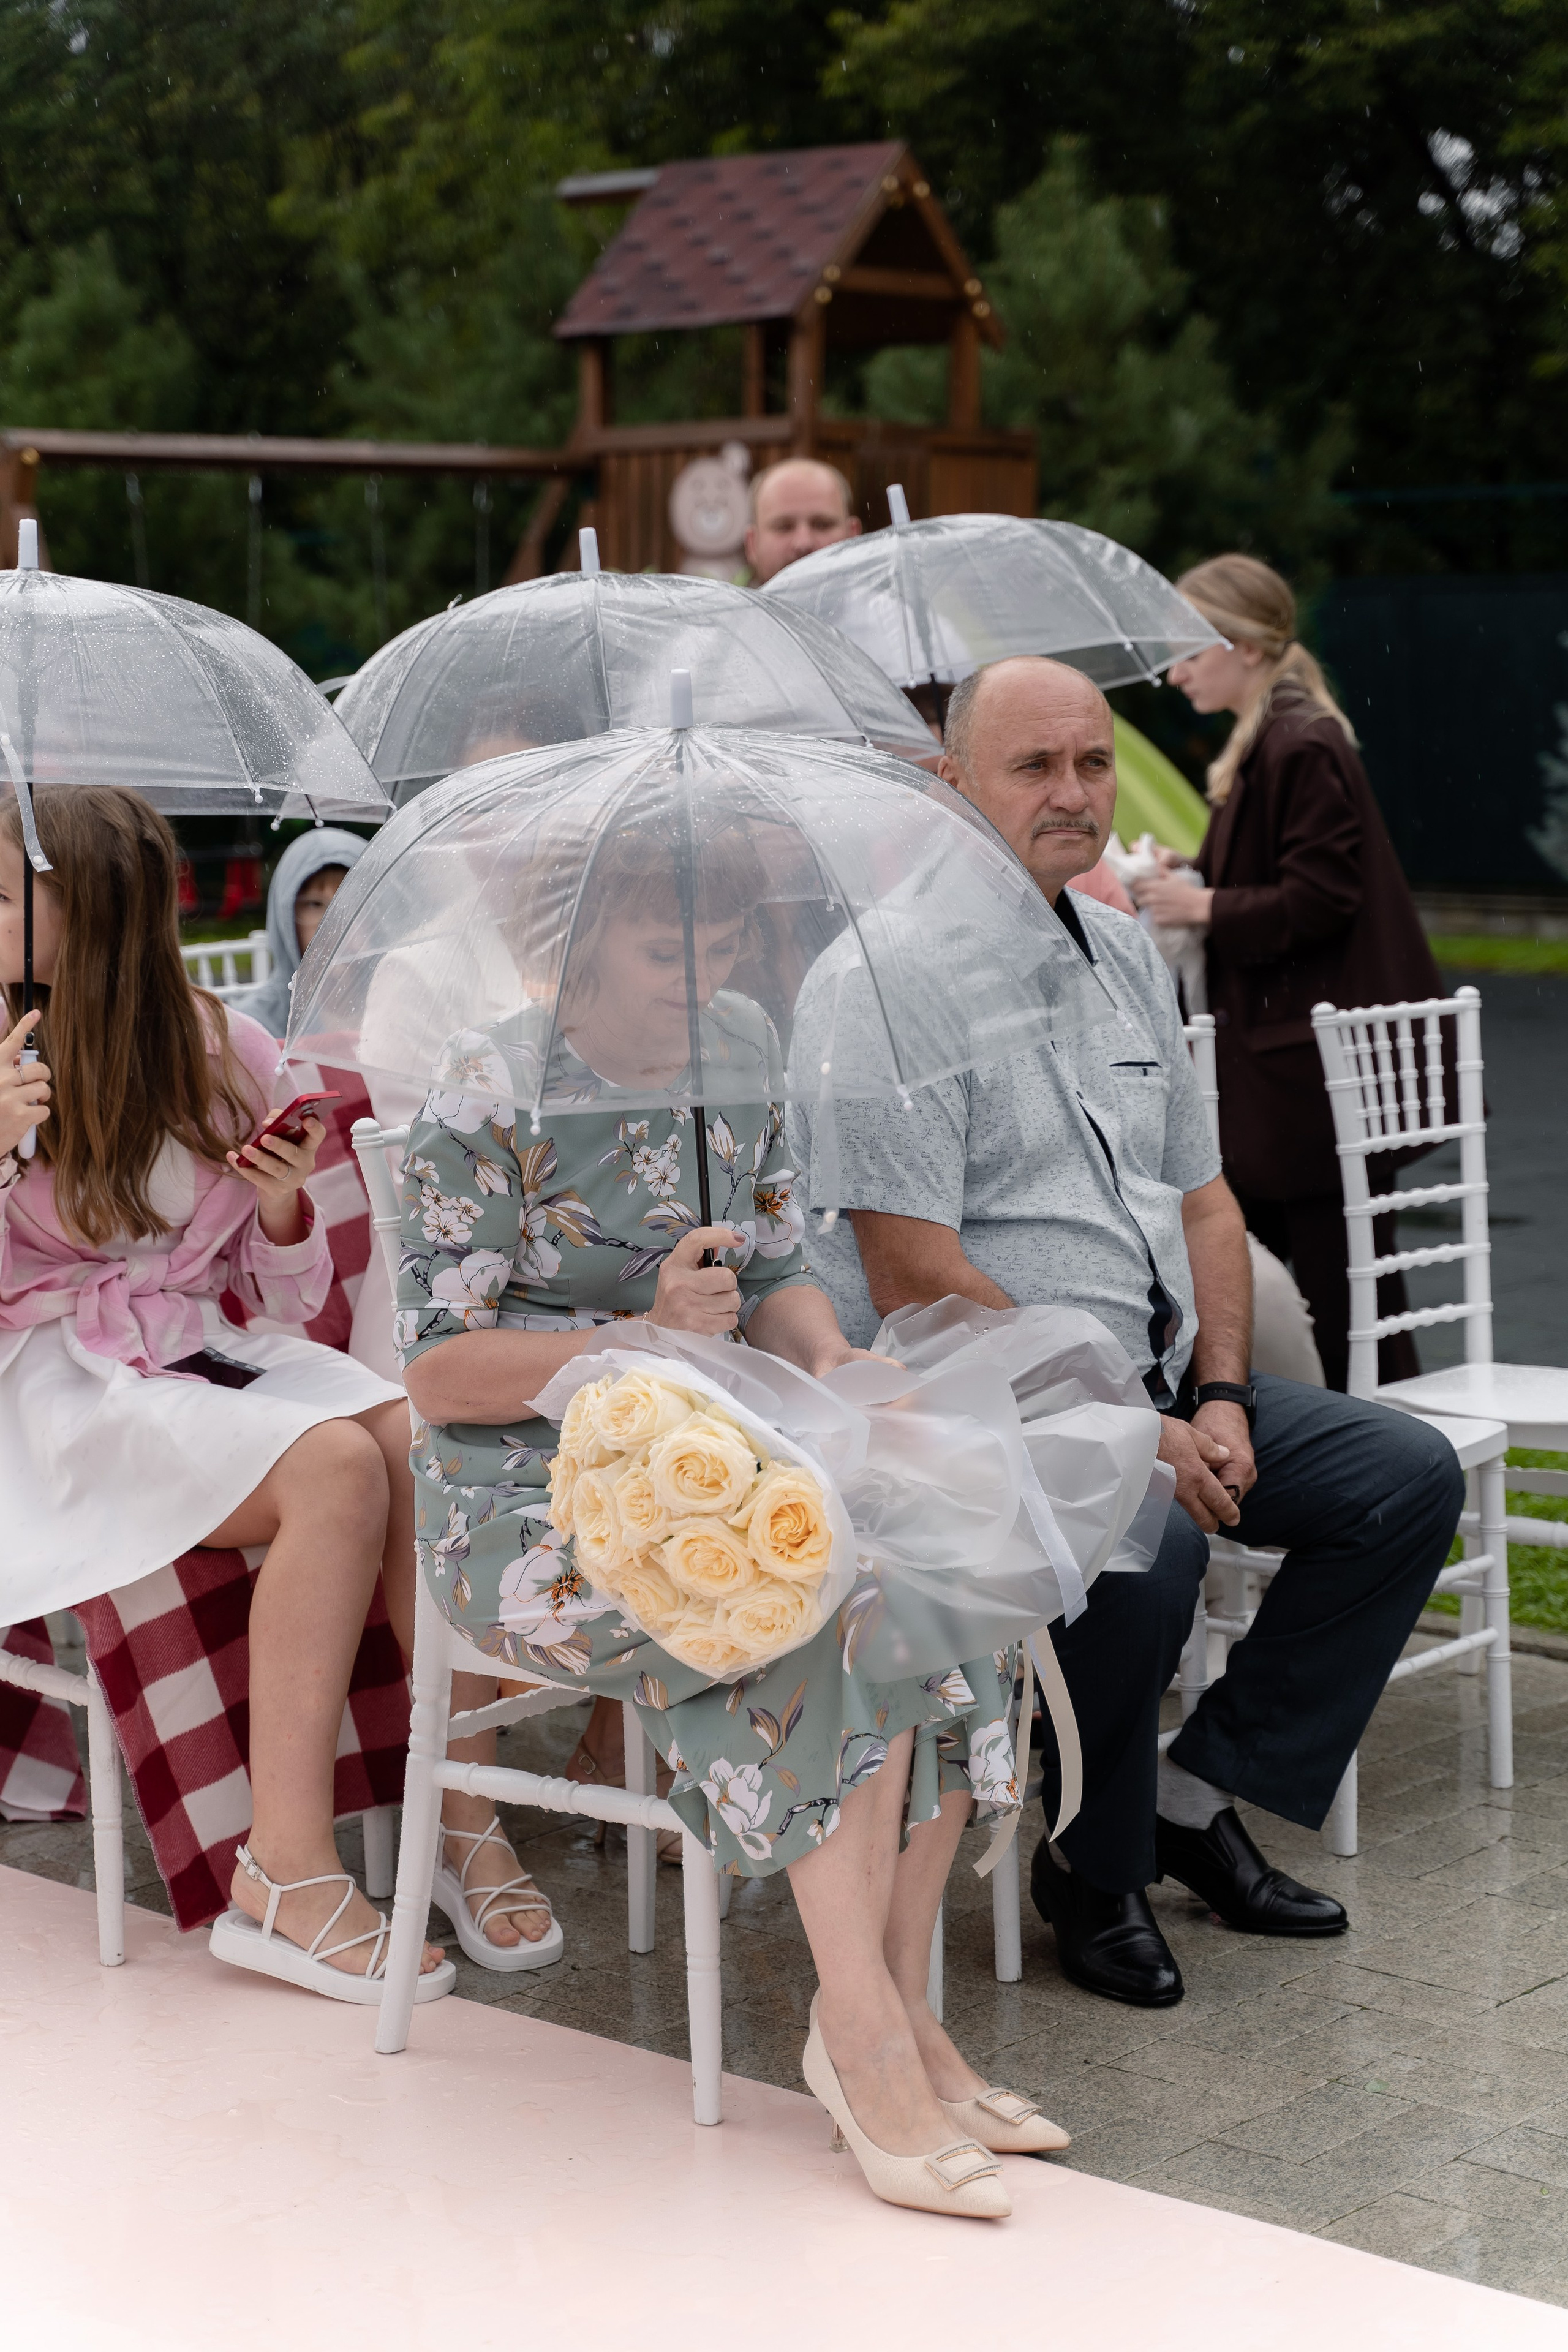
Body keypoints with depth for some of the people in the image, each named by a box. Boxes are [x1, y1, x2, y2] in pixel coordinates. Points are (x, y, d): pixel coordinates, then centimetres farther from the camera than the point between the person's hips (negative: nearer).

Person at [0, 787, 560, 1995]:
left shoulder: (226, 1051, 5)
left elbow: (287, 1300, 9)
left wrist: (286, 1210, -12)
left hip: (213, 1351, 4)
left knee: (421, 1441, -27)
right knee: (335, 1466, -30)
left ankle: (464, 1814, -19)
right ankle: (290, 1874, -30)